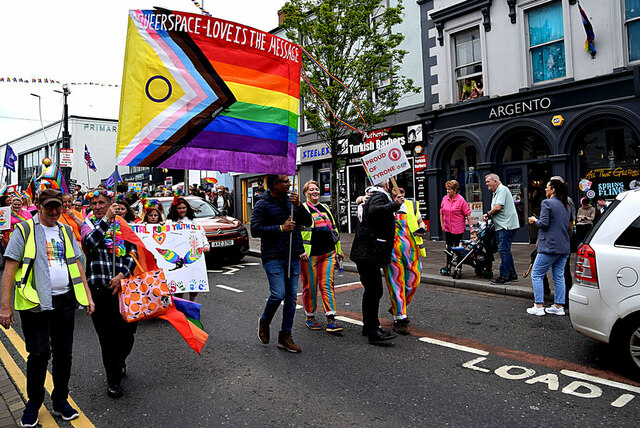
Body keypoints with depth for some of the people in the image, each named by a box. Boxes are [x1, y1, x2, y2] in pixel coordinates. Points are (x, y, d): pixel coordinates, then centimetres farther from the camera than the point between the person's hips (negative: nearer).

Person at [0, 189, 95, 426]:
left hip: (65, 300, 4)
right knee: (39, 354, 1)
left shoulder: (66, 232, 13)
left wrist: (87, 296, 10)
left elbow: (77, 265, 16)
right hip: (35, 302, -4)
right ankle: (33, 404, 23)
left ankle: (60, 401, 26)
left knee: (63, 353, 10)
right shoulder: (24, 230, -1)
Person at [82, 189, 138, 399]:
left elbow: (133, 252, 2)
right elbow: (89, 243, -17)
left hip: (124, 284, 2)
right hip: (99, 287, -1)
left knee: (128, 330, 4)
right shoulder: (89, 224, 6)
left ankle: (120, 360, 37)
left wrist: (121, 275, -11)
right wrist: (106, 219, -20)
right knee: (107, 336, 2)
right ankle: (113, 379, 19)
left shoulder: (122, 223, 8)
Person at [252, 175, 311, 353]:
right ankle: (264, 322, 17)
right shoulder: (263, 204, -4)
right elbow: (255, 229, -12)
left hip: (293, 257, 6)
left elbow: (308, 221, 9)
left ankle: (285, 336, 15)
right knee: (278, 294, -13)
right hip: (273, 257, -6)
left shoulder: (291, 201, 13)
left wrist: (298, 206, -8)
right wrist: (281, 228, -16)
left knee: (291, 296, 5)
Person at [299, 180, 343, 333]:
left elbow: (334, 229, 23)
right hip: (310, 255, -5)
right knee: (310, 286, 4)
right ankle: (310, 317, 20)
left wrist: (338, 249, 22)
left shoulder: (325, 208, 19)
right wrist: (302, 251, -17)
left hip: (328, 253, 5)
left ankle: (331, 320, 1)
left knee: (327, 285, 1)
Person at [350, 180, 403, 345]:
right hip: (368, 253, -11)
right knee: (374, 290, -9)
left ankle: (369, 325, 30)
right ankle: (373, 332, -6)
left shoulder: (373, 196, 23)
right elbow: (374, 211, -33)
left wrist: (394, 203, 32)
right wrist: (395, 204, -25)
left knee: (372, 290, 19)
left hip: (367, 253, 11)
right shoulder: (379, 196, -10)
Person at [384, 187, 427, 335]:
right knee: (396, 282, -5)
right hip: (392, 249, -5)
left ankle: (398, 307, 34)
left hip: (411, 249, 5)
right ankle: (399, 319, 2)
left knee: (413, 281, 8)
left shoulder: (412, 206, 18)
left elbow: (420, 221, 28)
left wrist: (422, 229, 5)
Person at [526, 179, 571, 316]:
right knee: (559, 276, 13)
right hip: (564, 247, 8)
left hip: (550, 247, -8)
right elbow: (567, 226, 21)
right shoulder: (566, 205, 15)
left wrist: (534, 221, 2)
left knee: (536, 274, 0)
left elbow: (544, 224, -18)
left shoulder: (547, 203, -11)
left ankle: (538, 306, 0)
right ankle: (559, 306, 16)